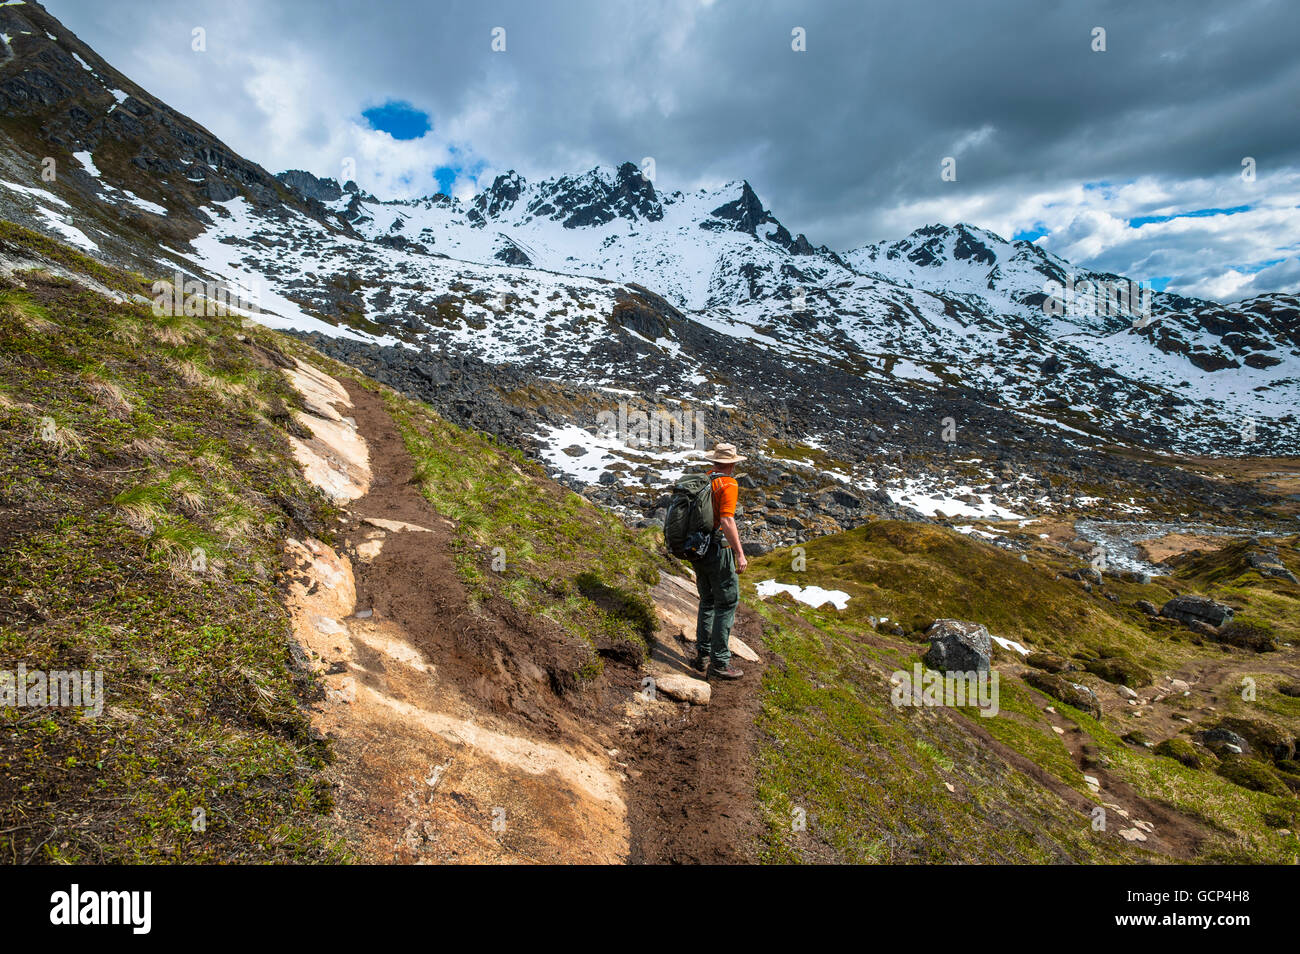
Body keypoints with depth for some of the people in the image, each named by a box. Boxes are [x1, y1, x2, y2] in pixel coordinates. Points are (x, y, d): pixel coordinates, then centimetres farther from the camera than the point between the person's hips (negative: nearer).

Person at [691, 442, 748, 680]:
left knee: (707, 602, 19)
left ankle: (703, 654, 23)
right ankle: (720, 662, 3)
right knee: (727, 604, 1)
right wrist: (740, 553, -24)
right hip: (718, 550, -8)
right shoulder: (728, 484, -13)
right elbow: (727, 520, -24)